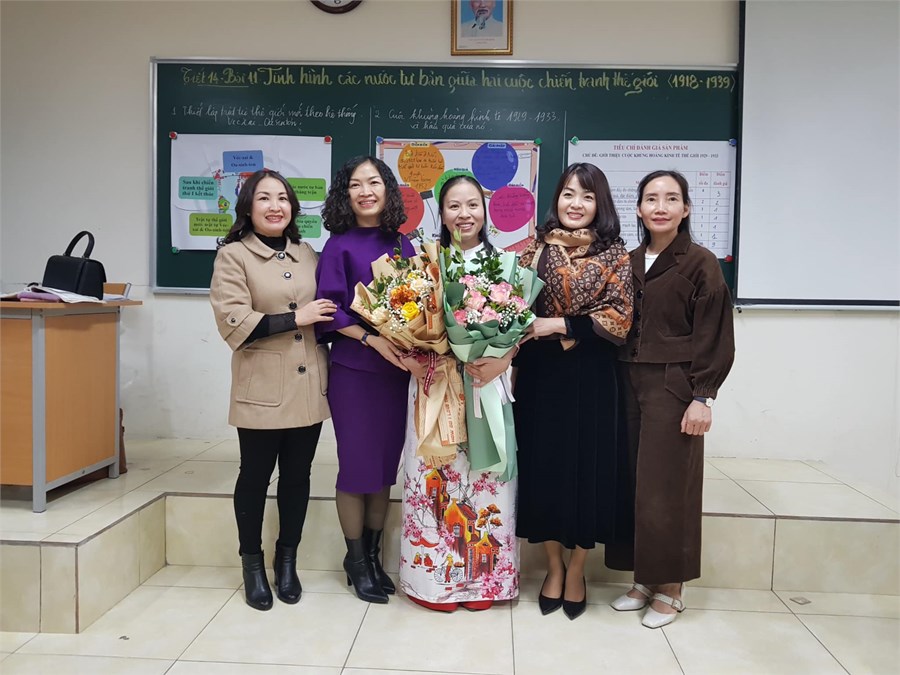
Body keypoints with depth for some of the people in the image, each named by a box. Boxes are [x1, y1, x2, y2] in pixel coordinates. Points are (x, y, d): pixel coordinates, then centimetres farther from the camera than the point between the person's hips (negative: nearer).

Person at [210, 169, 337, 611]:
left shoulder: (306, 254, 13)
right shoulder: (233, 255, -2)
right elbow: (234, 322, -13)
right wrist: (296, 318, -14)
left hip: (308, 387, 5)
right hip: (261, 389, -4)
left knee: (297, 475, 11)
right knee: (255, 476, 7)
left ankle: (287, 561, 28)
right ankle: (252, 564, 25)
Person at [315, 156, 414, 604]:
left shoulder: (402, 245, 9)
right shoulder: (340, 245, -2)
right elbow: (329, 311, -8)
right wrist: (373, 339, -18)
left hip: (396, 369, 4)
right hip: (353, 370, -4)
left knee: (386, 465, 10)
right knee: (357, 464, 2)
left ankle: (373, 554, 26)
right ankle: (355, 560, 19)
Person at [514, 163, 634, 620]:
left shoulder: (614, 253, 1)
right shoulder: (536, 247, 6)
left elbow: (618, 319, -6)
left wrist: (562, 325, -15)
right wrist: (511, 356, -9)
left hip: (590, 378, -1)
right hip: (540, 375, 2)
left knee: (587, 466, 5)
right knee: (542, 464, 7)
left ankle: (576, 571, 26)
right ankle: (554, 566, 27)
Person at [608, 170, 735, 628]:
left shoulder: (700, 263, -5)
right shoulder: (628, 263, 10)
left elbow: (714, 336, -8)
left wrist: (702, 397, -13)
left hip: (674, 385, -5)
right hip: (629, 383, 5)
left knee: (665, 486, 0)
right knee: (631, 482, 8)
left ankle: (671, 587, 18)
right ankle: (643, 579, 23)